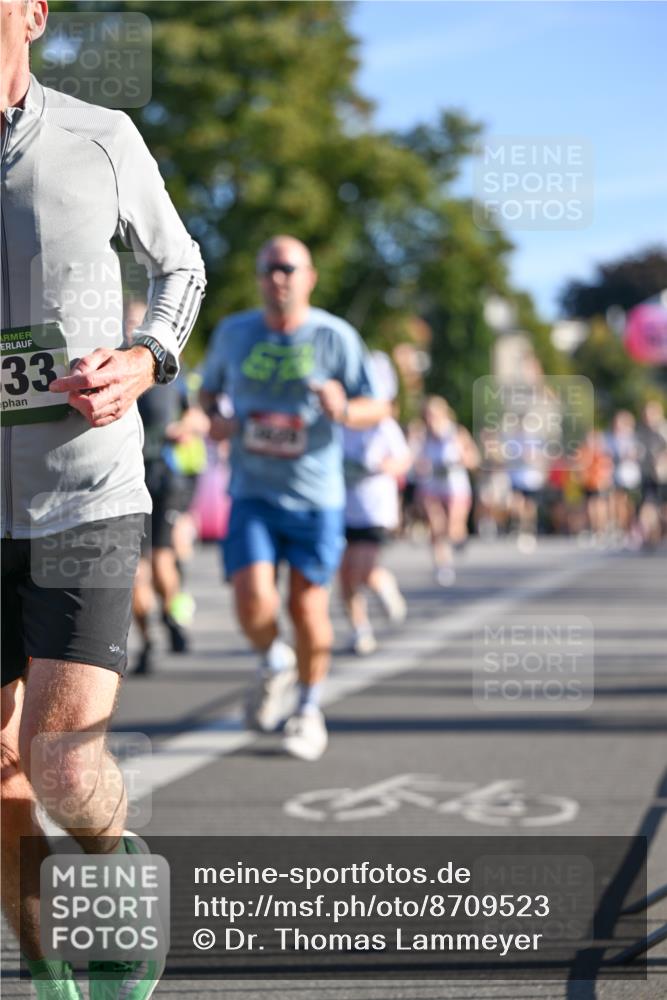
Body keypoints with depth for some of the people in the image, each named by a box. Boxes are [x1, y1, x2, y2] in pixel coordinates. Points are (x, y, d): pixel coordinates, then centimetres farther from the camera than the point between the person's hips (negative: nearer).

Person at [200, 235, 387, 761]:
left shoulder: (335, 337, -5)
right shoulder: (233, 333, 3)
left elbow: (377, 407, -3)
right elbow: (209, 388, 20)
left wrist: (343, 410, -25)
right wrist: (214, 417, -3)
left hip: (316, 497, -1)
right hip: (252, 495, 1)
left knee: (308, 608, 2)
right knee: (253, 602, -15)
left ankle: (310, 708, 26)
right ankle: (274, 664, 19)